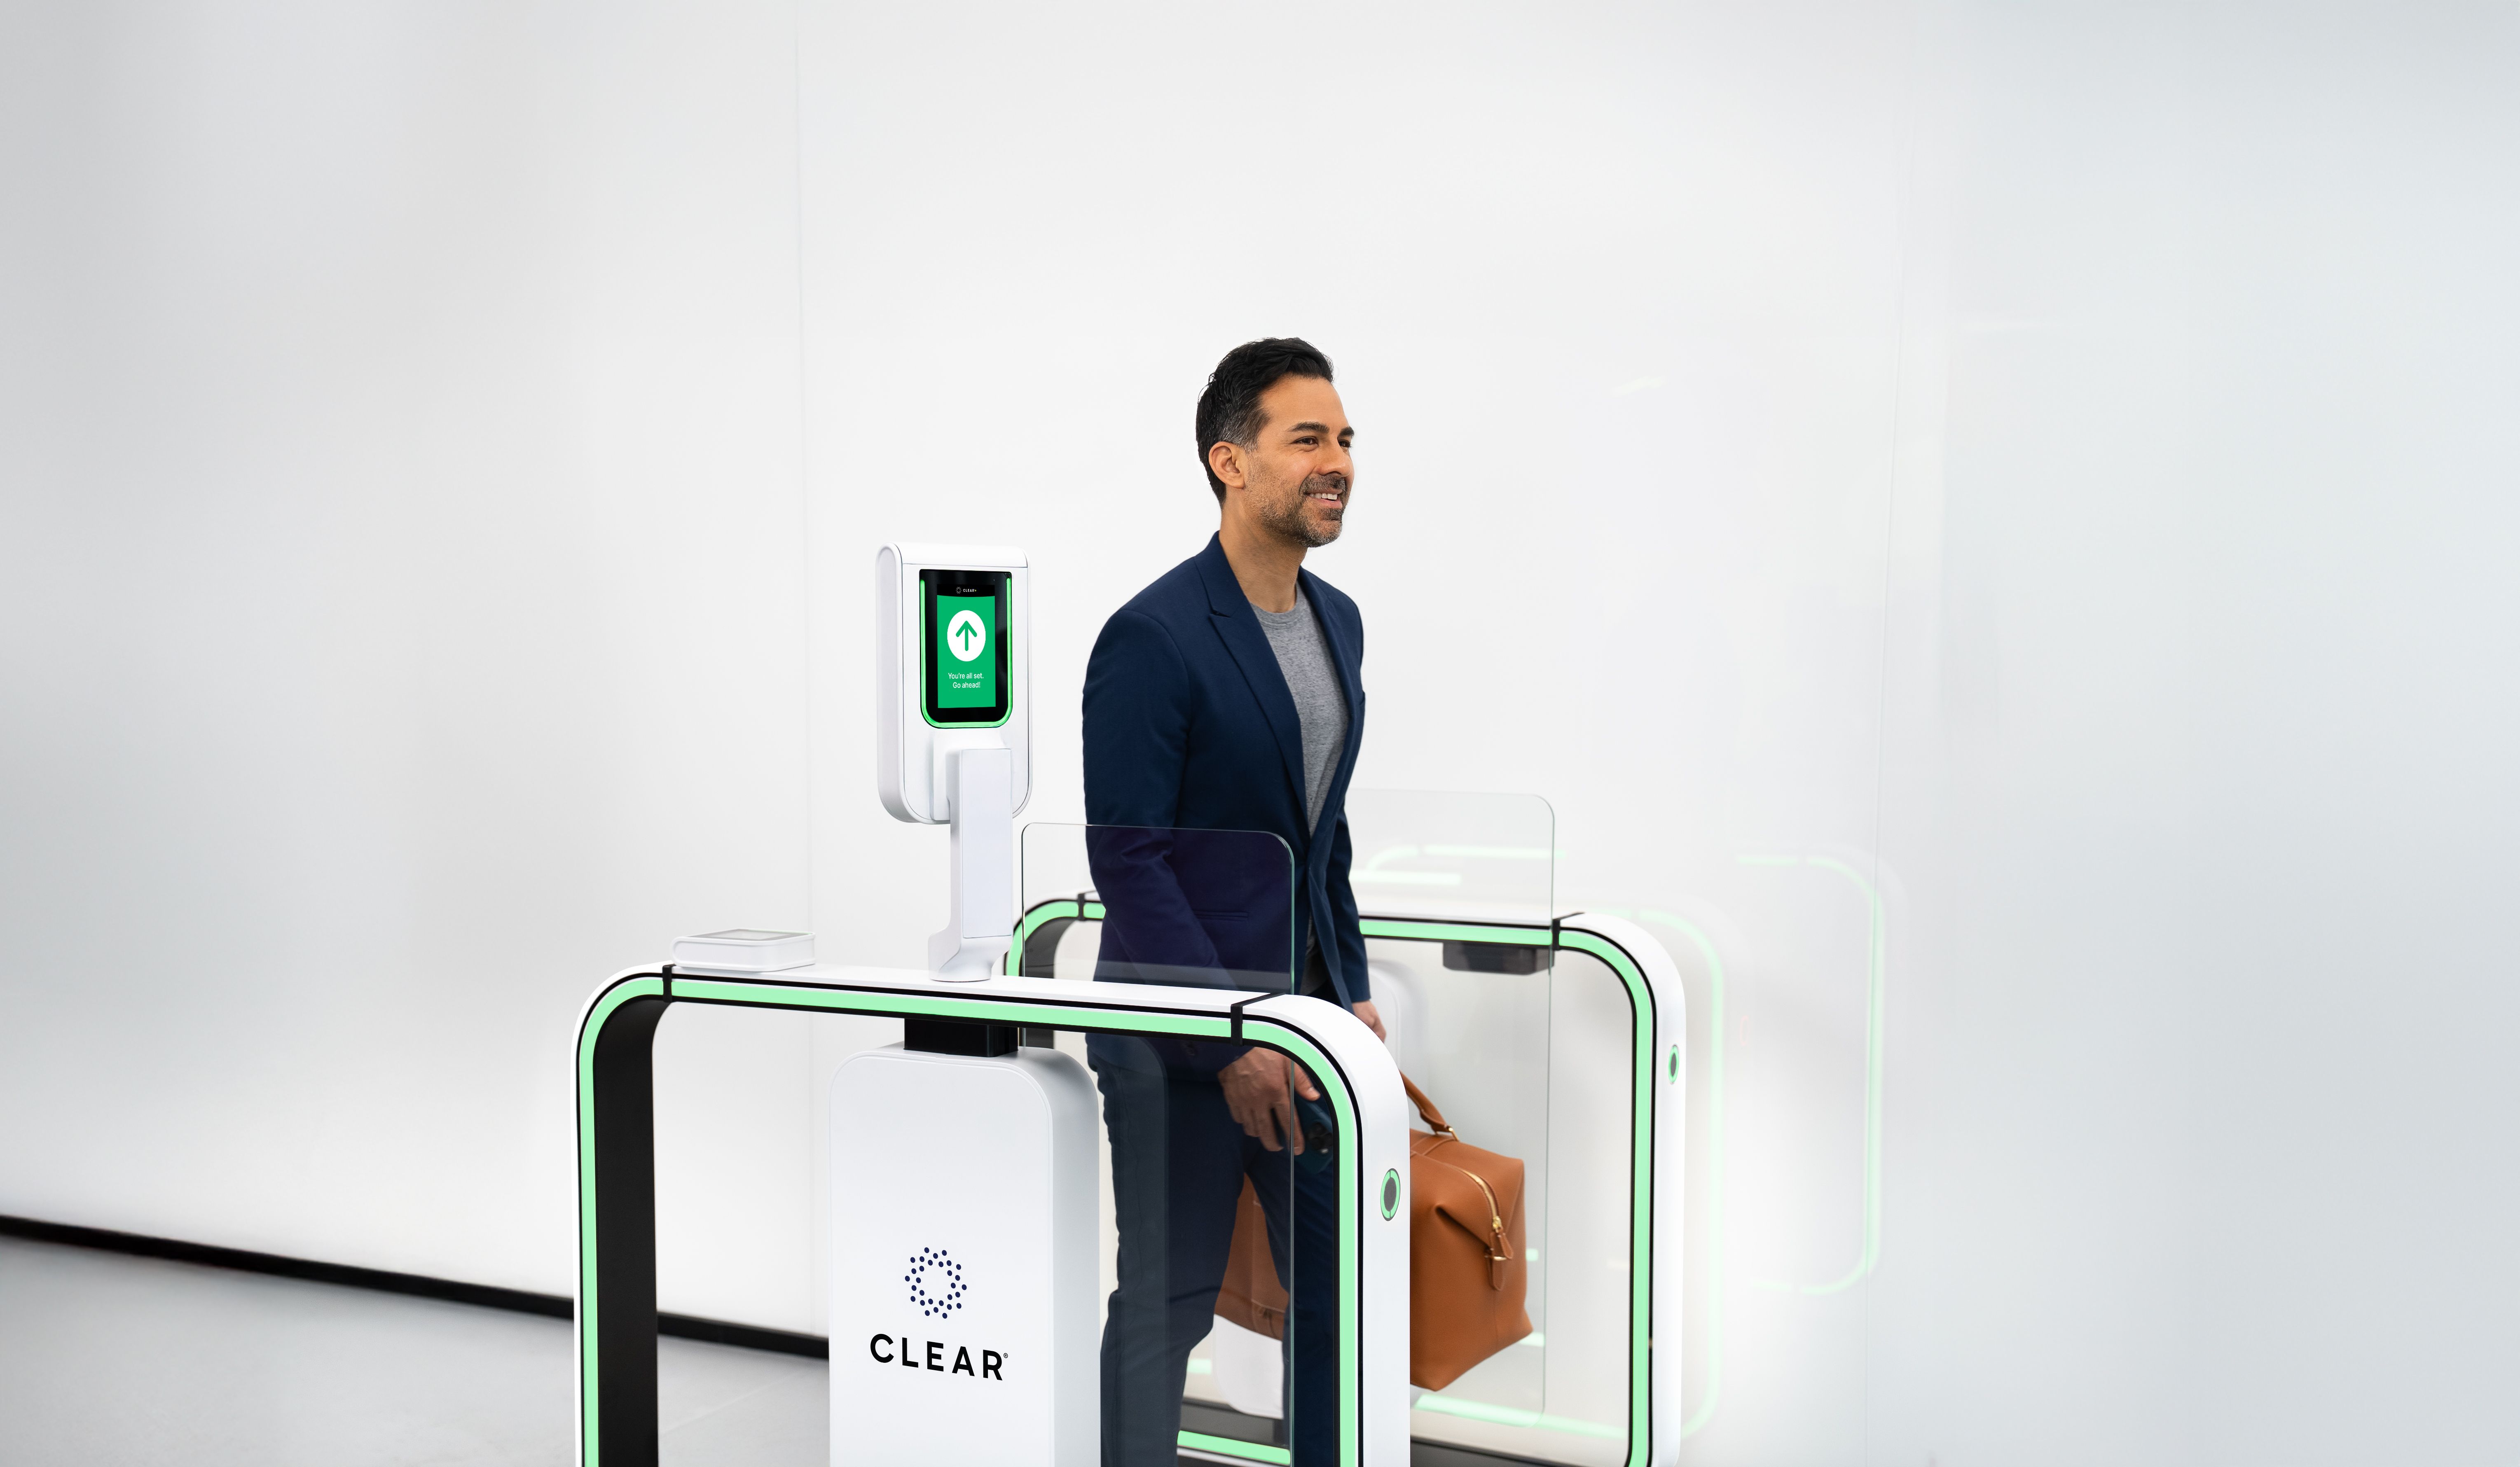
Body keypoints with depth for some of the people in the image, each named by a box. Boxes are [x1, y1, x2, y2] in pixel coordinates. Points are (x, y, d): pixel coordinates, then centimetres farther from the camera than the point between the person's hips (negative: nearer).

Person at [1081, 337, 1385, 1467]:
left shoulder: (1337, 622, 10)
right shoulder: (1153, 637, -15)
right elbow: (1125, 858, -18)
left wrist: (1353, 992, 11)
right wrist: (1231, 1040, -19)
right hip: (1180, 1028, -7)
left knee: (1341, 1288, 12)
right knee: (1168, 1303, 5)